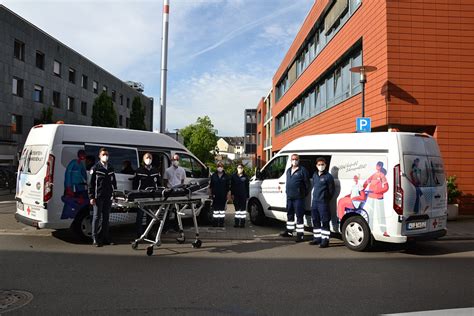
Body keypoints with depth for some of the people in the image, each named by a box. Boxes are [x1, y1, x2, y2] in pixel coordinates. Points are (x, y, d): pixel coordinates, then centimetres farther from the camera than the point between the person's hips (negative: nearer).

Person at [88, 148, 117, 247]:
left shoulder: (111, 168, 13)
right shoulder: (95, 168, -2)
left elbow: (114, 182, 17)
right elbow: (91, 183, -5)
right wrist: (91, 197, -11)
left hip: (108, 197, 5)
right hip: (98, 197, -5)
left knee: (106, 217, 10)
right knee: (97, 217, -1)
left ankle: (105, 238, 17)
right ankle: (95, 239, 5)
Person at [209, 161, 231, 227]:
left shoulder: (226, 176, 3)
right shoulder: (213, 176, 4)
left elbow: (228, 187, 4)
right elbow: (210, 186, 7)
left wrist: (228, 195, 0)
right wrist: (210, 194, 2)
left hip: (223, 196, 0)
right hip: (215, 196, 0)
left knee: (222, 209, 6)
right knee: (215, 209, 4)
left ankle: (221, 223, 13)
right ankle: (215, 223, 11)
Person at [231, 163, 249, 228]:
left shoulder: (245, 177, 6)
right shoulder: (234, 176, 7)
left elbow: (247, 187, 7)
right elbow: (232, 186, 6)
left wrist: (247, 196, 2)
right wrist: (232, 194, -2)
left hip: (243, 196, -1)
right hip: (236, 195, 1)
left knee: (243, 208, 0)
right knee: (237, 208, 6)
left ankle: (242, 222, 5)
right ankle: (236, 222, 10)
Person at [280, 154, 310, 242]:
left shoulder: (302, 170, -8)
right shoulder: (288, 170, 16)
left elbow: (307, 183, -8)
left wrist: (305, 193, -7)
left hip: (298, 197, -8)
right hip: (289, 197, 8)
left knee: (299, 216, -5)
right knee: (289, 214, 17)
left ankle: (300, 234, 0)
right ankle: (289, 231, 30)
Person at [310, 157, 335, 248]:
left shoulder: (328, 176, -8)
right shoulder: (314, 175, 12)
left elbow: (331, 190, -5)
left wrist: (326, 199, 1)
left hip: (323, 203, -7)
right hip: (314, 202, 7)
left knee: (324, 221, -3)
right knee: (315, 220, 14)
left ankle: (325, 239, 3)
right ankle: (317, 238, 25)